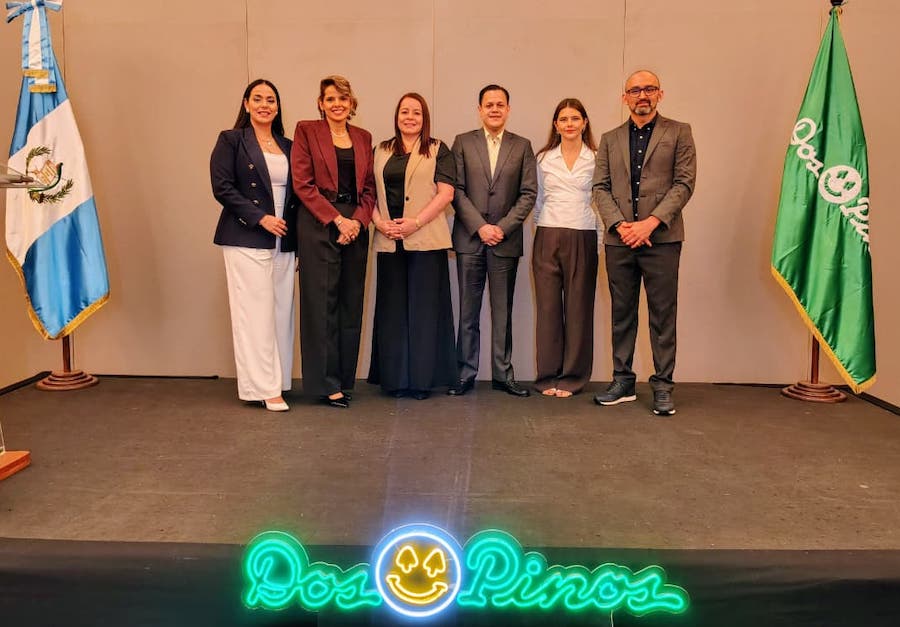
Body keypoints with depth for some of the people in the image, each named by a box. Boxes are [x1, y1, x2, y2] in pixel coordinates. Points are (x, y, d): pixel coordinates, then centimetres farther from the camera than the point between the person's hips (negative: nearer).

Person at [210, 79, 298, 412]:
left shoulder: (288, 146, 17)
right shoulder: (231, 140, 2)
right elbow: (222, 187, -7)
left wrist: (294, 228, 5)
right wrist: (260, 218, -14)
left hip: (283, 241, 5)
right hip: (246, 239, -5)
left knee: (281, 311, 5)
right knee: (256, 313, -5)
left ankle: (277, 380, 14)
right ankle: (264, 387, 2)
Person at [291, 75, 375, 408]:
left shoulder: (363, 137, 15)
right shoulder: (306, 130, 1)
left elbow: (369, 188, 12)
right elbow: (303, 184, -6)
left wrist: (358, 220, -6)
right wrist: (337, 219, -13)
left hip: (356, 227, 5)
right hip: (319, 225, -5)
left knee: (351, 303, 7)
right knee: (321, 302, -3)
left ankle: (344, 378, 17)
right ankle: (325, 383, 5)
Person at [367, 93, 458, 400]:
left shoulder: (437, 150, 5)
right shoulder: (381, 151, 16)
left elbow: (446, 193, -4)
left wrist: (415, 222, -14)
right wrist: (380, 223, -5)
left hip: (426, 239, -3)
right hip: (389, 241, 3)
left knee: (424, 306, 0)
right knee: (392, 308, 5)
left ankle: (422, 378, 9)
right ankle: (394, 377, 14)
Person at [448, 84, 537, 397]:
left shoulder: (522, 146, 9)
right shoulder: (463, 142, 7)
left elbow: (528, 193, 2)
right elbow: (456, 190, 0)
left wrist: (503, 227, -9)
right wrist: (480, 226, -10)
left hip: (506, 239, 1)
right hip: (469, 239, -1)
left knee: (503, 312, 6)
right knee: (468, 312, 3)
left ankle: (503, 374, 14)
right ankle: (466, 374, 12)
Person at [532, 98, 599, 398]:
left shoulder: (596, 159, 4)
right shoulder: (543, 158, 9)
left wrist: (600, 242, -3)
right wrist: (542, 233, 6)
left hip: (583, 239, -1)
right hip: (547, 238, 1)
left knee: (579, 308, 2)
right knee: (548, 307, 1)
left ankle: (573, 377, 12)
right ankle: (548, 376, 11)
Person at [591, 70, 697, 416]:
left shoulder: (678, 132, 7)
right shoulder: (610, 139, 15)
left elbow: (684, 184, -2)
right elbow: (600, 188, 8)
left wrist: (650, 223, -13)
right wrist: (619, 224, -9)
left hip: (661, 239, -3)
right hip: (619, 240, 3)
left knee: (663, 315, 0)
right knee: (622, 314, 8)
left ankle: (662, 386, 7)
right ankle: (623, 381, 17)